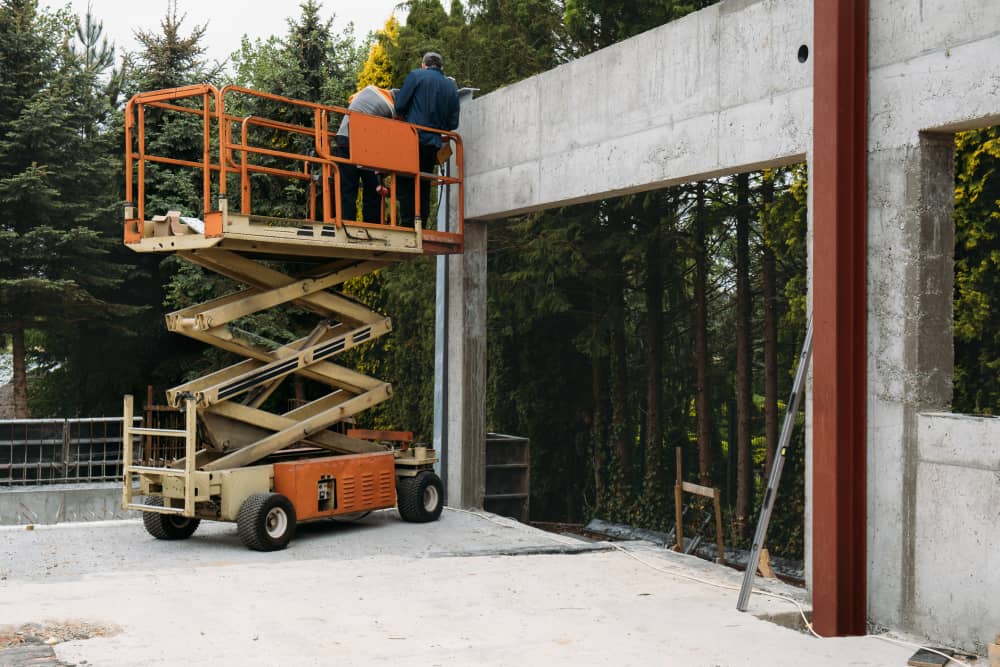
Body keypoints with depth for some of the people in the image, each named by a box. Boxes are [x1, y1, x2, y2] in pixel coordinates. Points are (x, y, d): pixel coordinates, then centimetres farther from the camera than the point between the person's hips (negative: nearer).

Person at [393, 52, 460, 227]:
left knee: (406, 185, 1)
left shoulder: (416, 75, 0)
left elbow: (400, 105, -4)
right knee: (424, 187, 11)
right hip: (434, 143, 5)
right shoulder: (451, 86, 13)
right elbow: (453, 122, 11)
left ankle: (407, 225, -7)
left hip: (414, 139, -4)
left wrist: (402, 117, 17)